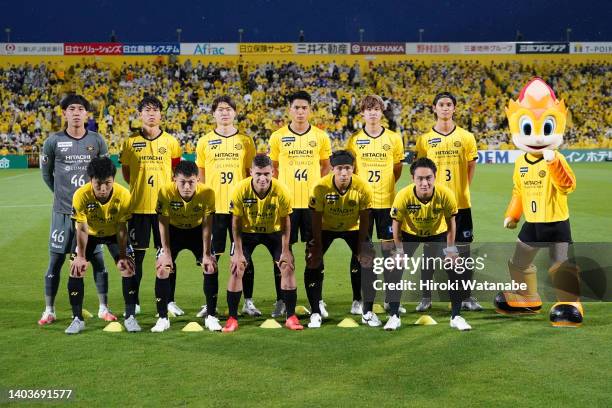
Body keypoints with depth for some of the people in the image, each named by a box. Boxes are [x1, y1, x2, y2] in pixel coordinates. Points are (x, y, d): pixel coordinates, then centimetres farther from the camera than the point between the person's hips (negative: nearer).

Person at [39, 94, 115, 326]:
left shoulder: (97, 141, 2)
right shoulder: (54, 141, -1)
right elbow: (46, 174, 11)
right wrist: (62, 193, 10)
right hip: (63, 211, -1)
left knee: (97, 259, 4)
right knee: (56, 260, 3)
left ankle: (103, 308, 15)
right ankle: (49, 310, 15)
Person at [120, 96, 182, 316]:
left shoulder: (171, 142, 3)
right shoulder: (130, 142, 2)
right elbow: (125, 171, 12)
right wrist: (139, 187, 4)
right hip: (138, 205, 0)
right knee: (136, 255, 5)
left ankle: (169, 301, 16)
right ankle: (134, 302, 16)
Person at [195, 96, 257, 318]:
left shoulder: (245, 141, 6)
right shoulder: (204, 142, 6)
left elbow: (252, 173, 8)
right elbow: (200, 176, 9)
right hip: (213, 207, 0)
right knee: (211, 255, 4)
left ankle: (248, 302, 13)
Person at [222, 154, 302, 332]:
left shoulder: (281, 191, -25)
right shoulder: (241, 190, -26)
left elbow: (285, 221, -12)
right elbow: (236, 222, -15)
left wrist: (285, 250, -12)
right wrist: (238, 252, -15)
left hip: (274, 232, 0)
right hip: (247, 232, 0)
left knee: (288, 267, -9)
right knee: (236, 269, -10)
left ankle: (291, 317, 3)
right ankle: (232, 318, 2)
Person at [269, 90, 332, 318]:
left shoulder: (320, 137, 3)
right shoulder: (278, 137, 1)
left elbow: (326, 166, 12)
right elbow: (273, 168, 9)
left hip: (313, 202, 1)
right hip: (286, 202, -1)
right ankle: (281, 300, 14)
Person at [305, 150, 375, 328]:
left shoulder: (363, 188, -25)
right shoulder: (321, 187, -28)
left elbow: (364, 219, -13)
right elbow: (316, 218, -17)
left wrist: (361, 246, -14)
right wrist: (318, 246, -17)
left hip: (353, 228, 1)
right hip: (326, 228, -1)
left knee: (368, 263, -10)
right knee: (313, 263, -14)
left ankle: (368, 312, 7)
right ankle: (316, 313, 1)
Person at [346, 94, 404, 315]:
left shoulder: (394, 138, 3)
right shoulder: (354, 140, 2)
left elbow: (397, 169, 12)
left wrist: (385, 187, 5)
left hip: (386, 201, 1)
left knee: (388, 248, 4)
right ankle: (357, 300, 11)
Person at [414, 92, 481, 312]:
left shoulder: (466, 137, 3)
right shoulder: (424, 139, 1)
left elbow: (471, 167, 8)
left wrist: (461, 189, 2)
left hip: (460, 203, 1)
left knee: (463, 249, 5)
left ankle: (468, 297, 16)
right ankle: (426, 297, 15)